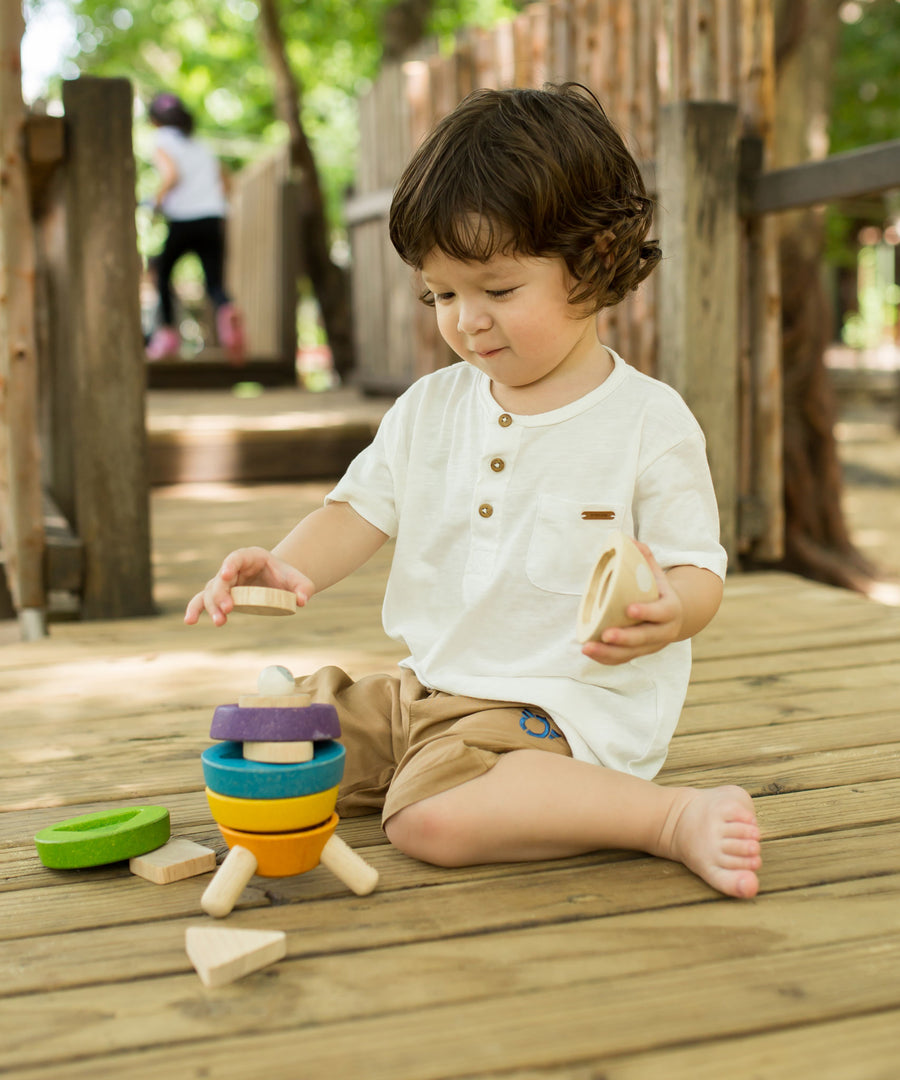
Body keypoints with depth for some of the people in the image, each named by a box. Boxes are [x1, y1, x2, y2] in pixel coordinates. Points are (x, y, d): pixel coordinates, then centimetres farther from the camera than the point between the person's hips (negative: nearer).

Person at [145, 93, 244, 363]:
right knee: (215, 283, 0)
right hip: (213, 219, 4)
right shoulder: (202, 147, 22)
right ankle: (227, 311, -34)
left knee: (162, 272, 19)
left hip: (181, 221, -4)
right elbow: (222, 183, 18)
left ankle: (167, 332, 19)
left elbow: (171, 174, -14)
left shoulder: (162, 143, 4)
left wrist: (158, 199, -1)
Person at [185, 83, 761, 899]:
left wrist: (668, 611, -32)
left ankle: (675, 817, -18)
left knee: (434, 819, -31)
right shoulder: (430, 409, 8)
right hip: (430, 687, 7)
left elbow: (699, 571, -7)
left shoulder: (650, 421, -8)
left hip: (566, 703, -6)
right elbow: (362, 509, 9)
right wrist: (289, 568, -13)